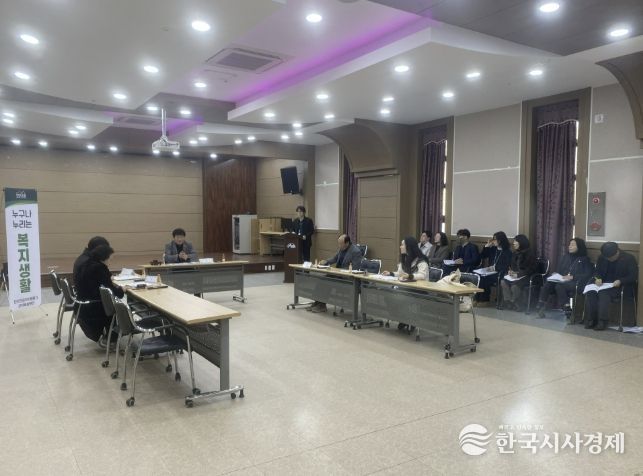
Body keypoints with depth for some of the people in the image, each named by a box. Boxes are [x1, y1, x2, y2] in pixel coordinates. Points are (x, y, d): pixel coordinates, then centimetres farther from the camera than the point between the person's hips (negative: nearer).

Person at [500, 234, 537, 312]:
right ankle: (508, 303, -16)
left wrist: (518, 274, -23)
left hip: (525, 276, -7)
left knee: (514, 285, -34)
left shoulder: (530, 253, -8)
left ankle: (516, 305, -14)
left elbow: (531, 269, -13)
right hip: (515, 275, 7)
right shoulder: (515, 253, 13)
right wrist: (510, 271, -2)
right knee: (503, 282, -23)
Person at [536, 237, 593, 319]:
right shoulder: (566, 257, 23)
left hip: (575, 282, -5)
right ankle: (540, 306, -30)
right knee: (547, 284, -27)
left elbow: (587, 275, -5)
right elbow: (558, 270, 23)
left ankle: (566, 309, -30)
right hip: (562, 280, 5)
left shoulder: (584, 260, 7)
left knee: (560, 286, -37)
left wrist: (572, 277, -16)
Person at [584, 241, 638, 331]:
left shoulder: (629, 258, -4)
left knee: (603, 293, -35)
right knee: (591, 292, -28)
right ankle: (592, 319, -25)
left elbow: (633, 276, -6)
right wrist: (597, 278, -9)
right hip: (603, 283, 5)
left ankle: (603, 321, -36)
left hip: (619, 286, -4)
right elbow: (597, 271, 15)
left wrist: (620, 281, -23)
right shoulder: (602, 257, 9)